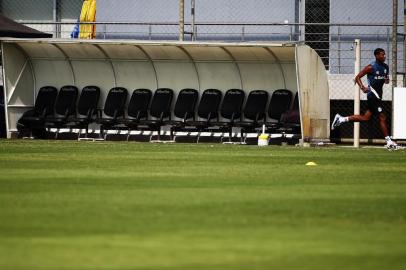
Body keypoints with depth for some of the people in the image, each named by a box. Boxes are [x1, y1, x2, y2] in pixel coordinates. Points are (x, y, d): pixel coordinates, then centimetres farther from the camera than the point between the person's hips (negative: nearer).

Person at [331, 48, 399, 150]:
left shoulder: (386, 67, 10)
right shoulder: (371, 67, -12)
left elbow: (386, 78, 25)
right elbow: (358, 77, -9)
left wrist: (387, 80, -1)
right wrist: (362, 87, -25)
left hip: (378, 95, 8)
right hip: (372, 95, -8)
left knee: (365, 118, 10)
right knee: (382, 117, -7)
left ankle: (341, 119, 20)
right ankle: (389, 142, -2)